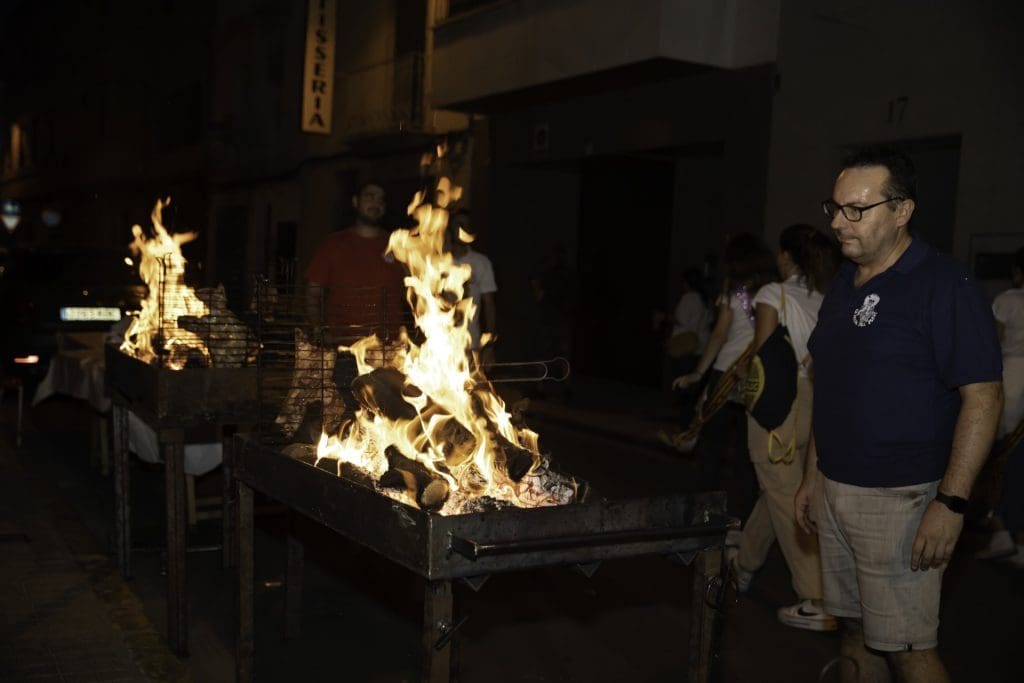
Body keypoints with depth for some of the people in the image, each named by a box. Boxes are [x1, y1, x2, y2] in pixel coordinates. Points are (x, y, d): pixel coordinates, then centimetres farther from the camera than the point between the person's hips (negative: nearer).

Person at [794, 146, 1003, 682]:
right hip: (833, 491, 7)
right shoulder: (844, 283, 10)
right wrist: (812, 474, 16)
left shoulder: (943, 286, -13)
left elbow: (983, 396, -16)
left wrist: (952, 502, -20)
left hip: (899, 498, -7)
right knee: (855, 632, 16)